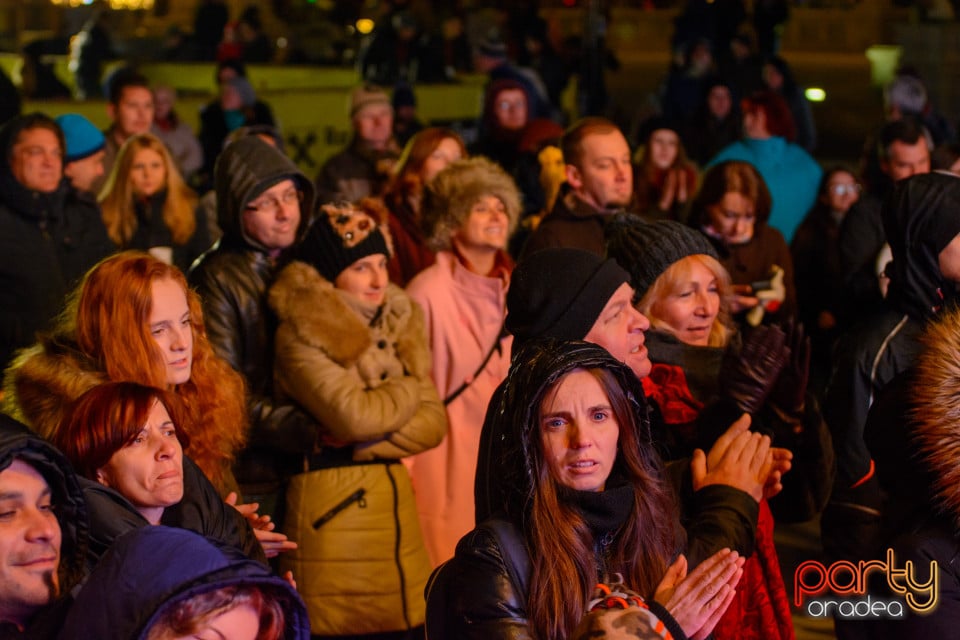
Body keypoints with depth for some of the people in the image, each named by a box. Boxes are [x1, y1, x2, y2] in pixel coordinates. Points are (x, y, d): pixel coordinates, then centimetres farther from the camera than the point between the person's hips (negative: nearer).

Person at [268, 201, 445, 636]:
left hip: (394, 497, 6)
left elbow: (433, 422, 3)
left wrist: (368, 441, -12)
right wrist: (410, 390, -3)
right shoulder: (300, 335, -8)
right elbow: (351, 413, -20)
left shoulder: (400, 324, 11)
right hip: (330, 500, -6)